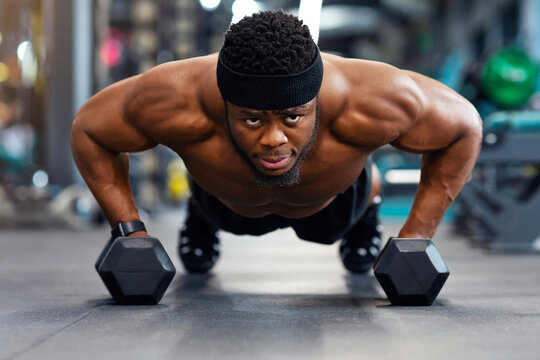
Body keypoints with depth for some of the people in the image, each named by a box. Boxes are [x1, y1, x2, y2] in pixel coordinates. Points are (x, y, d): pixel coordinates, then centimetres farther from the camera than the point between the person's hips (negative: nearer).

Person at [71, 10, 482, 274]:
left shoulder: (369, 103, -48)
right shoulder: (178, 103, -46)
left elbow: (464, 126, -28)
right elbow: (89, 128, -25)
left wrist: (415, 238, -30)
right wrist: (131, 232, -31)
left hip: (331, 202, 0)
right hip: (231, 204, 0)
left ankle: (366, 208, 64)